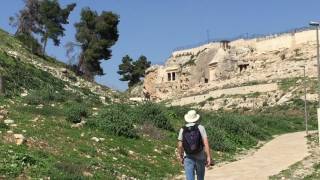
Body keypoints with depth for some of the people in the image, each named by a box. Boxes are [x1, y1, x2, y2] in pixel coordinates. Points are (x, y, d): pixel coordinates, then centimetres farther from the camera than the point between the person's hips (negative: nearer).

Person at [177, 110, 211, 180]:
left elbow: (180, 146, 1)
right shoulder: (200, 128, -7)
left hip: (188, 158, 0)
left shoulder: (183, 130, -1)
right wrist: (208, 157, -15)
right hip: (200, 158, 0)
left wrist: (181, 157, 15)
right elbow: (205, 143, -16)